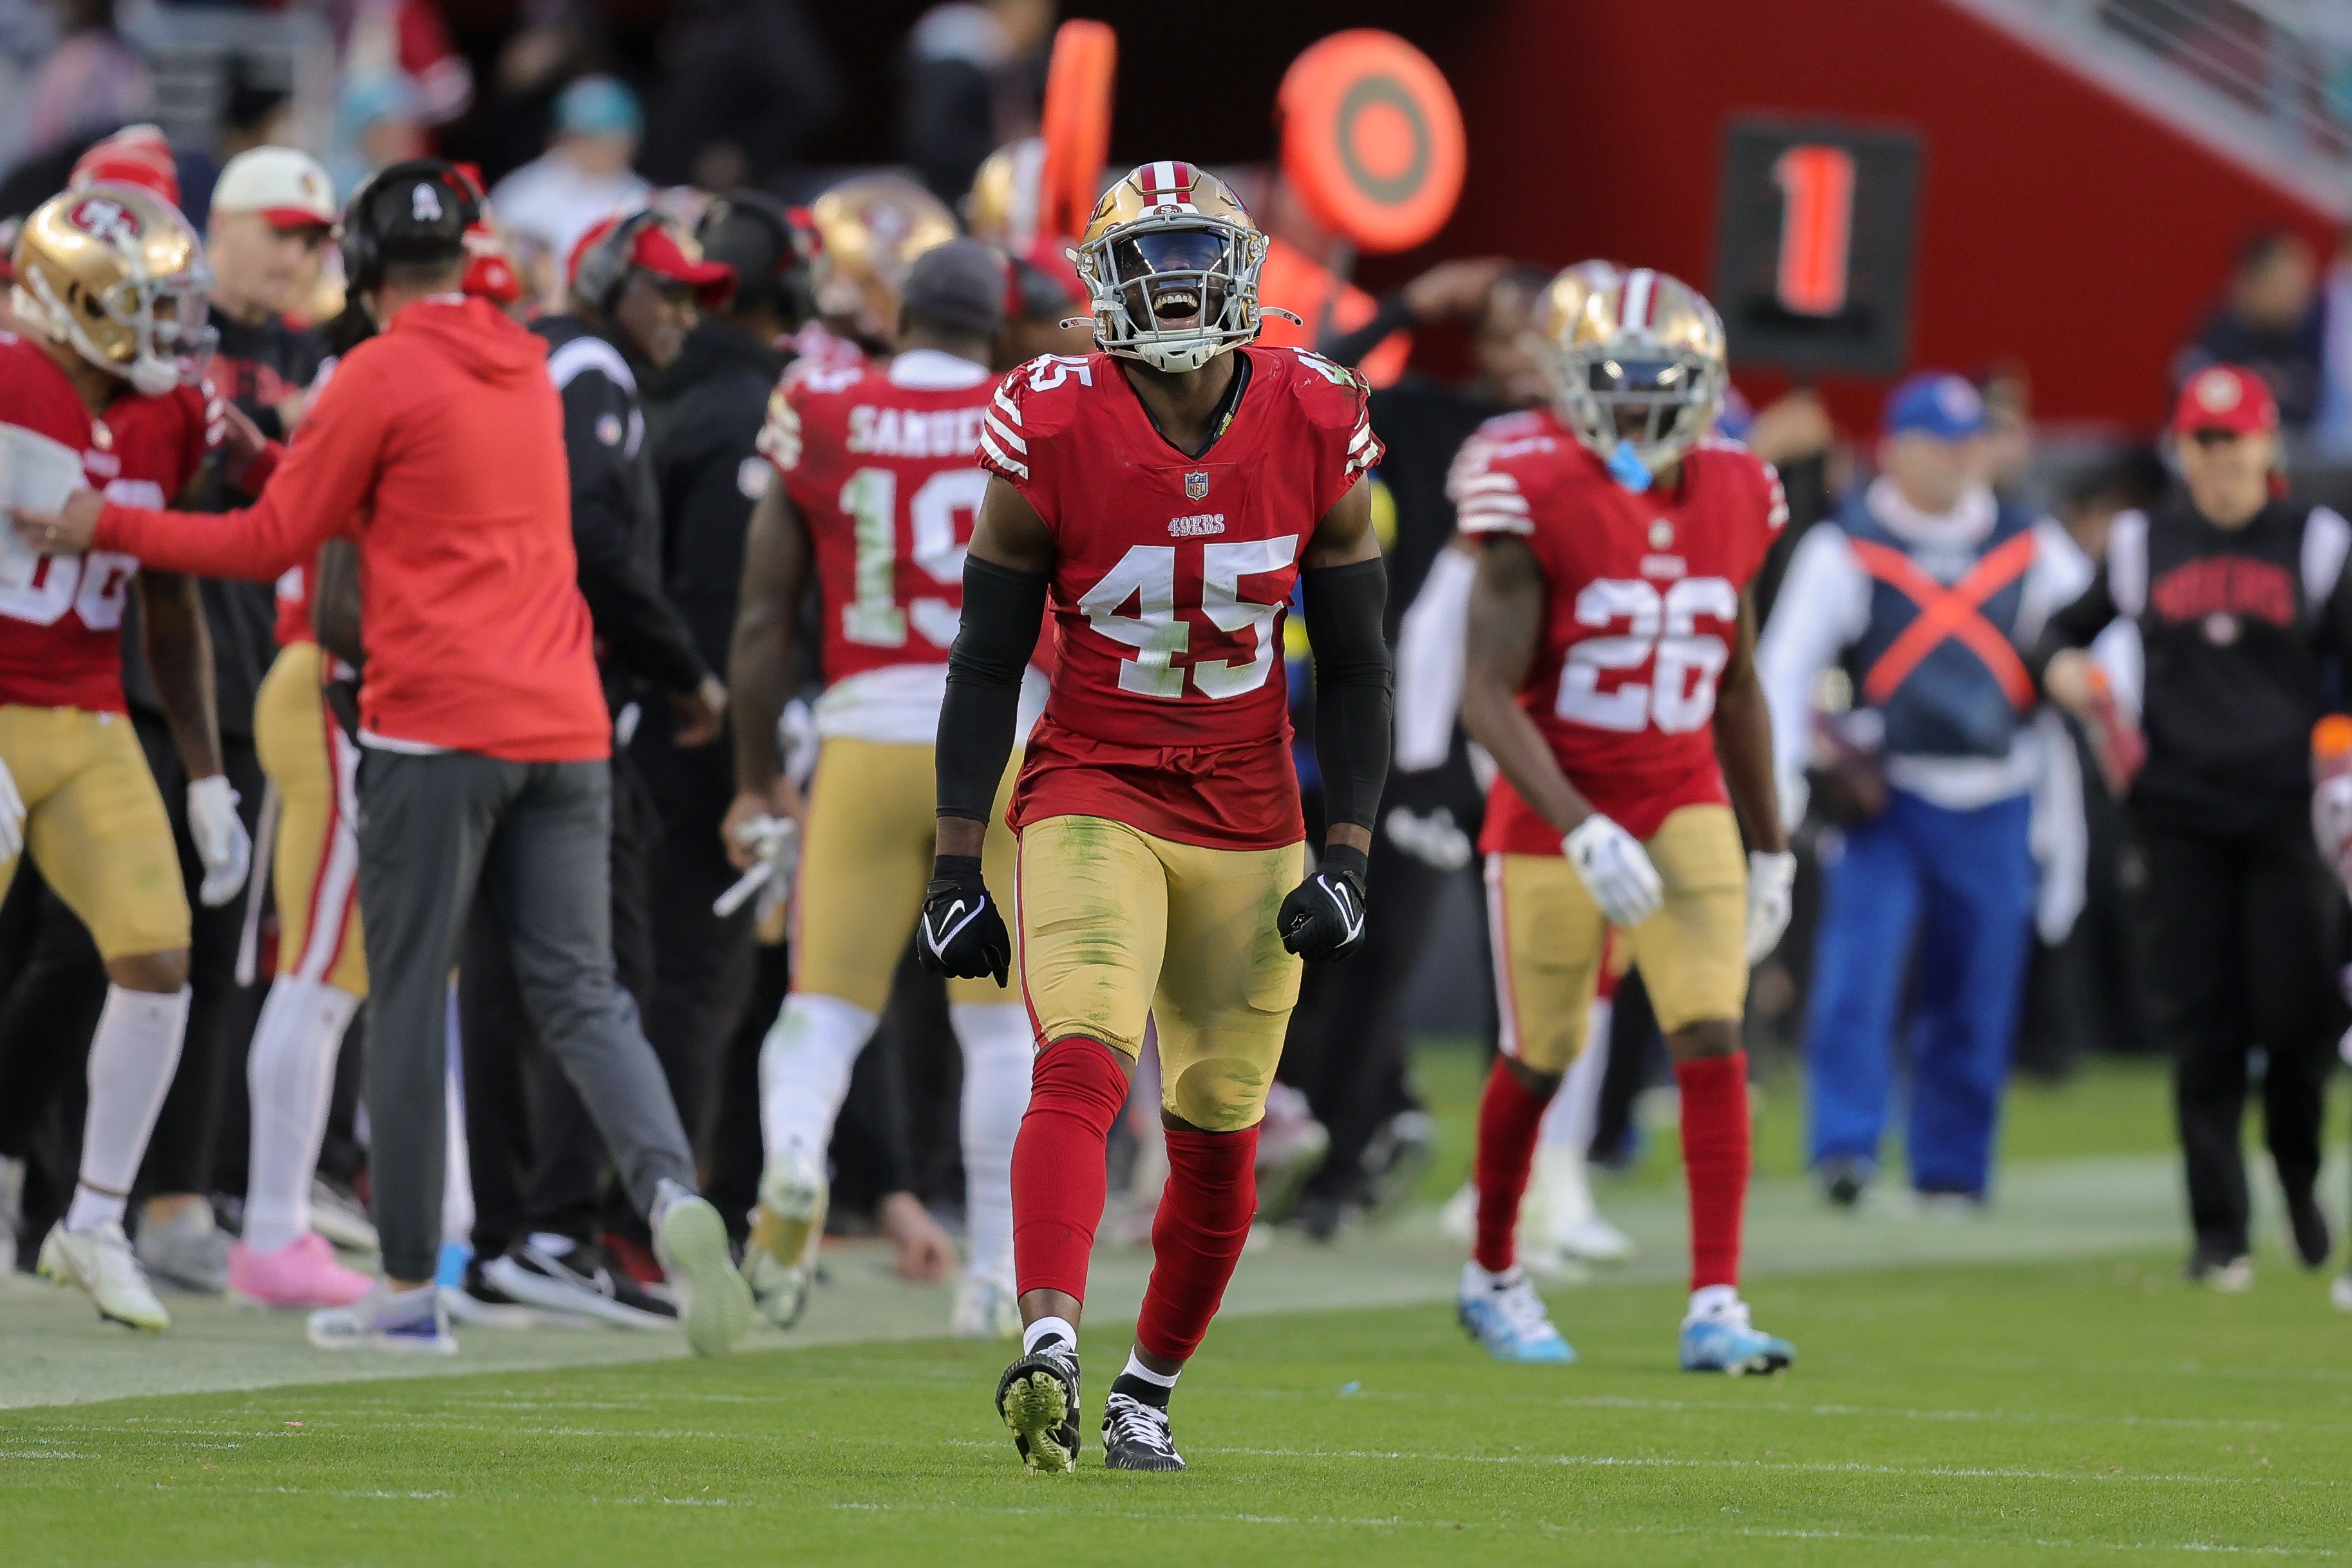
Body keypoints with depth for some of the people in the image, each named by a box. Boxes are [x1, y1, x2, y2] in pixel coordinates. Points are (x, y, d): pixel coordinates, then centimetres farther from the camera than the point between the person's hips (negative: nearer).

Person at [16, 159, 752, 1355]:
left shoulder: (383, 374, -5)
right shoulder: (528, 371, 15)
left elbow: (270, 543, 0)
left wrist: (108, 527, 10)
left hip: (437, 726, -5)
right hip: (561, 723, 6)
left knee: (410, 1001, 3)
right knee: (579, 997, 5)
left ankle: (409, 1287, 6)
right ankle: (670, 1190, -19)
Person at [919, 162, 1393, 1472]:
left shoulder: (1316, 434, -3)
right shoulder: (1053, 435, -10)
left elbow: (1356, 665, 4)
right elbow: (988, 664, -3)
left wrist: (1347, 858, -3)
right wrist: (959, 866, -5)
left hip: (1249, 820, 3)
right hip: (1091, 796, -3)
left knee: (1220, 1139, 8)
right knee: (1084, 1066, -25)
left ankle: (1150, 1390, 26)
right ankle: (1051, 1343, -39)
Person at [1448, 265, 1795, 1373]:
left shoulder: (1730, 500, 0)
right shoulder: (1537, 500, -16)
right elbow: (1487, 697, -20)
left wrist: (1769, 849, 15)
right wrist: (1584, 833, -29)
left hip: (1685, 811, 3)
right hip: (1555, 817, -3)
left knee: (1713, 1041, -12)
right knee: (1540, 1061, 10)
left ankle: (1715, 1307, -13)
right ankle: (1491, 1276, 33)